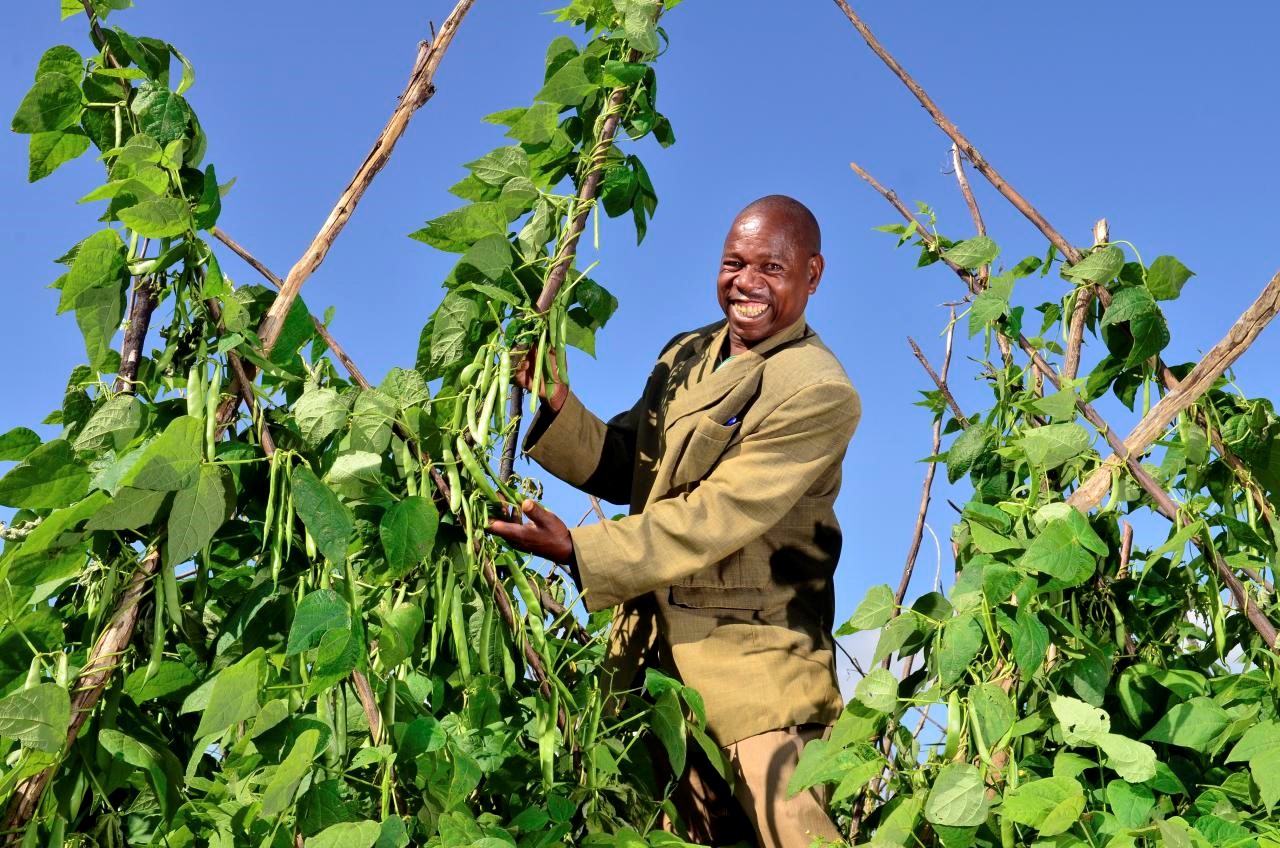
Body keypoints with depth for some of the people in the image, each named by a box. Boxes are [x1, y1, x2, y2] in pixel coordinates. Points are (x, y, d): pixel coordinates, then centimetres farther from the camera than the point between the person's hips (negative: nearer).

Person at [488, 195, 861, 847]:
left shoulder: (820, 394, -15)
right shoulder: (685, 356, 11)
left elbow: (715, 517, -21)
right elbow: (624, 470, 12)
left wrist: (576, 548, -24)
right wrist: (556, 405, -5)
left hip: (754, 663, -7)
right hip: (653, 644, 7)